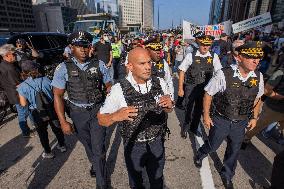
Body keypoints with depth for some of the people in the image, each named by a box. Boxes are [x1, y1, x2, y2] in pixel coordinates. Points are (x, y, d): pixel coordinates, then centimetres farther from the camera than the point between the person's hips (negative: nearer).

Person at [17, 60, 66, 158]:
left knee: (42, 133, 19)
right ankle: (62, 146, 39)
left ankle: (48, 152, 33)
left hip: (37, 113, -1)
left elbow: (23, 104, -12)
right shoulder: (45, 79, -12)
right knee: (56, 128, 21)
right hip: (51, 109, 2)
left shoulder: (22, 87, -15)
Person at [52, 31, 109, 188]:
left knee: (98, 148, 2)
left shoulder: (98, 65, -5)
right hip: (78, 113, 1)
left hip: (98, 111, -1)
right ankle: (94, 163, 55)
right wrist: (63, 122, -10)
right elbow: (57, 95, -6)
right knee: (87, 144, 23)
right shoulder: (63, 68, -8)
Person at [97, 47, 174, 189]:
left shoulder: (160, 83, -12)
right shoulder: (118, 90, -22)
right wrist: (116, 116, -36)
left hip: (157, 143, 2)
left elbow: (167, 109, 3)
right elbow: (102, 119, -14)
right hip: (133, 146, -1)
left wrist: (169, 105, -20)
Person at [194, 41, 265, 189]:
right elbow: (208, 94, -14)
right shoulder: (223, 74, -24)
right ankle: (199, 155, 53)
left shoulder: (258, 77, -8)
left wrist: (255, 117, 10)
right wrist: (206, 115, -10)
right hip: (220, 120, -4)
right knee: (212, 146, 16)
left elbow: (257, 98, 9)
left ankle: (227, 175, 50)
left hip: (241, 123, 5)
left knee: (234, 150, 22)